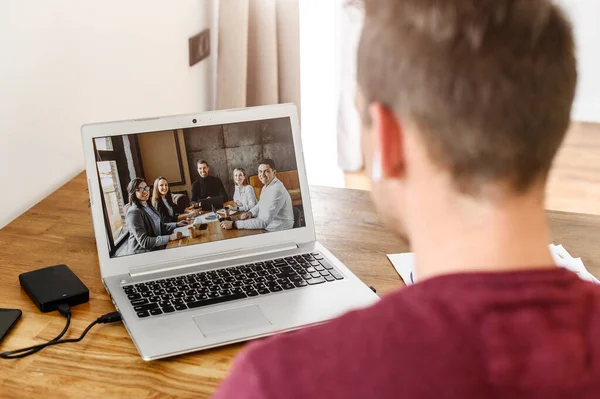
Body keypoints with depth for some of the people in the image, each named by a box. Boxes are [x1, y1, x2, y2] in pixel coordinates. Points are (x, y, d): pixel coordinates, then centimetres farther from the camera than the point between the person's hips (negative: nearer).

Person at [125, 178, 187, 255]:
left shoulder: (149, 207, 13)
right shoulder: (134, 213, -16)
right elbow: (144, 241, -22)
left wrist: (177, 225, 13)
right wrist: (170, 237, -25)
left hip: (157, 248, 9)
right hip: (142, 254, -9)